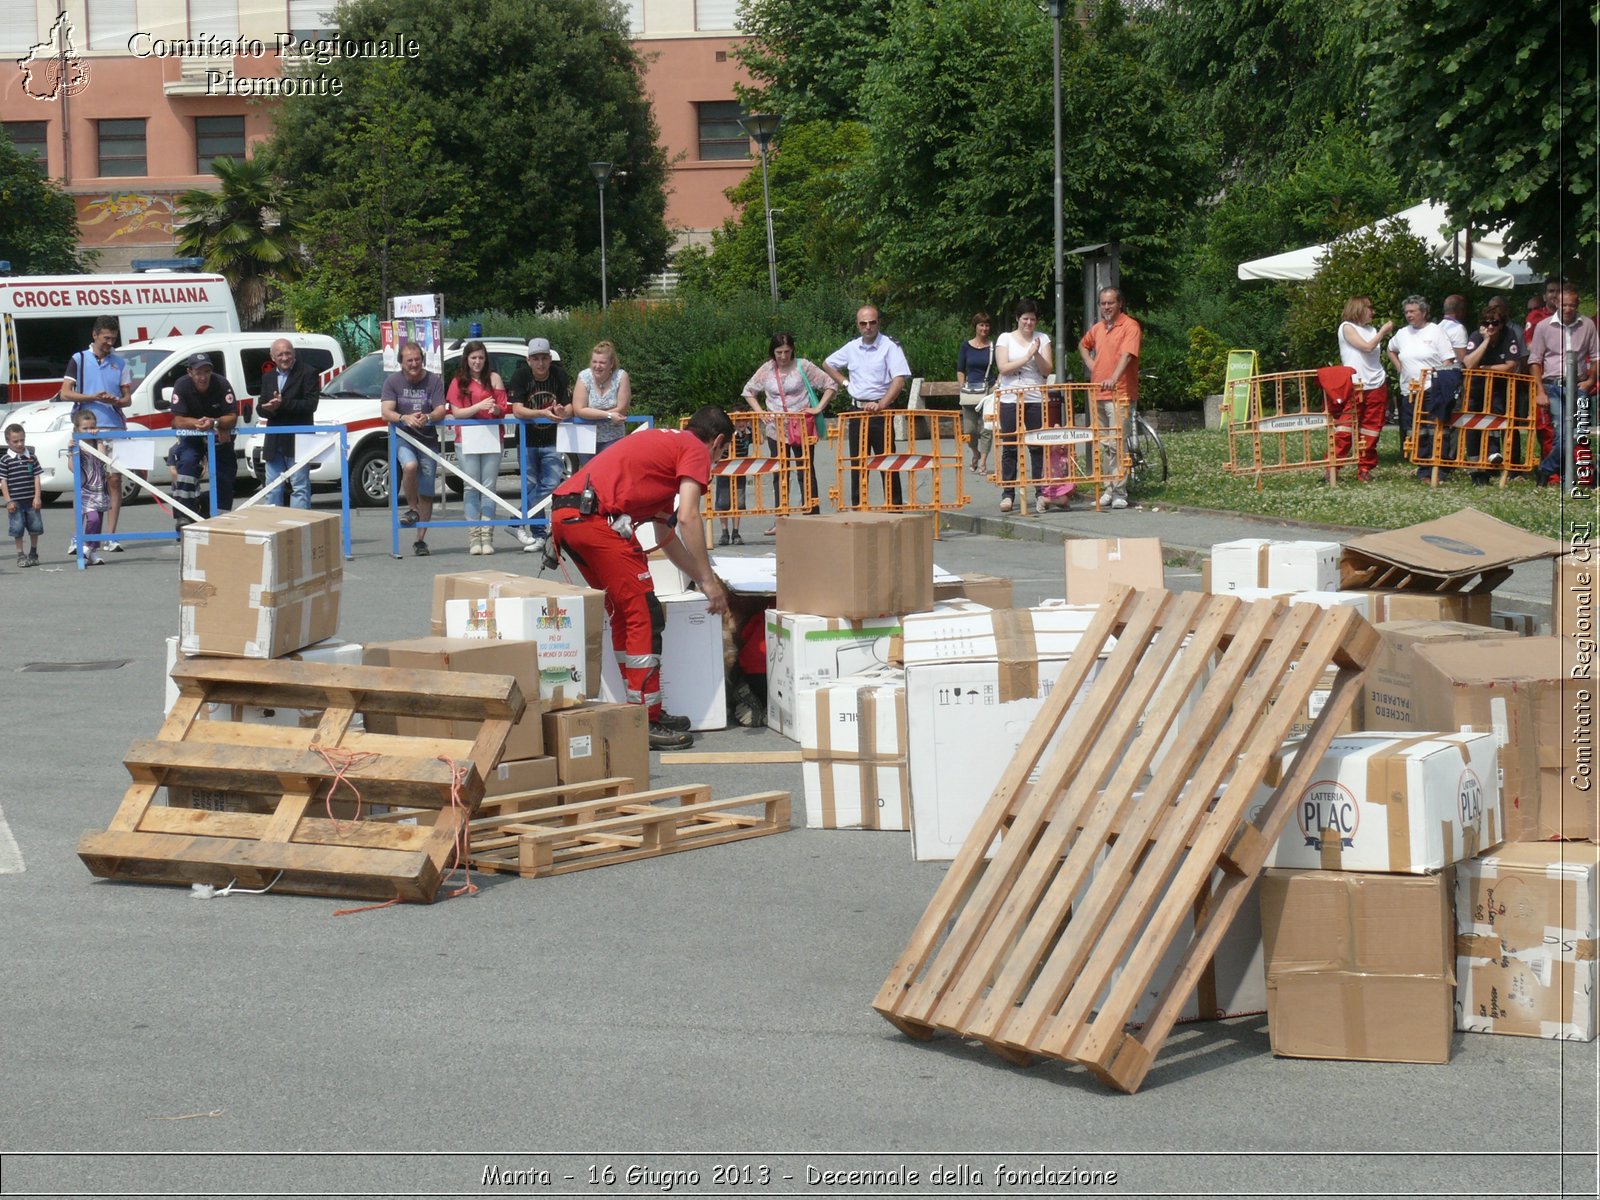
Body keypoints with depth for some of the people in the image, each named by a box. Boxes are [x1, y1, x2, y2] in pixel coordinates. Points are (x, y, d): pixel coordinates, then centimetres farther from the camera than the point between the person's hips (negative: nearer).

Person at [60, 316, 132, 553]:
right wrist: (93, 397, -13)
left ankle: (110, 536, 1)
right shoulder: (79, 360, 6)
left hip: (113, 427, 2)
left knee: (114, 480, -3)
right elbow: (65, 393, 1)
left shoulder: (120, 363, 13)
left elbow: (128, 398, 12)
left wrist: (117, 401, -11)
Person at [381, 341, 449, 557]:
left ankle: (420, 540, 9)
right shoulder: (393, 382, 0)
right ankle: (412, 509, -9)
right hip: (402, 437, -1)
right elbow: (386, 412, -9)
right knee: (410, 466, -33)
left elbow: (441, 411, -9)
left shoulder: (434, 381, -2)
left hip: (428, 439, 1)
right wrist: (404, 418, -30)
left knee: (426, 493, 1)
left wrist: (427, 417, -32)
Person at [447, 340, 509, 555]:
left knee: (489, 487, -1)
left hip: (491, 437, 0)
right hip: (467, 439, 0)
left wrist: (495, 408, -18)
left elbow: (504, 408, 5)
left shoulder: (494, 378, 7)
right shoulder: (459, 382, 6)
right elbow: (456, 412, -2)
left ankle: (487, 537, -2)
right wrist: (479, 406, -16)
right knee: (472, 488, -1)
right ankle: (475, 537, -1)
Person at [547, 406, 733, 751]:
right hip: (596, 516, -10)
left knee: (623, 613, 19)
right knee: (645, 616, -4)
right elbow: (687, 518, -8)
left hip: (562, 514, 10)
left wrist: (701, 578, 43)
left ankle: (641, 710, 23)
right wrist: (709, 581, -5)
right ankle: (647, 722, -3)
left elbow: (664, 534, 39)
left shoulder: (666, 443, 34)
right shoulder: (697, 451, 7)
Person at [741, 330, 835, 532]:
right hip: (776, 429, 3)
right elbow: (748, 391, 17)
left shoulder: (803, 366, -4)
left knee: (806, 473, -1)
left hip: (802, 427, -3)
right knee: (779, 475, 6)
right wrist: (760, 412, 4)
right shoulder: (766, 370, 5)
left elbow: (831, 385, -1)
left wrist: (818, 408, -9)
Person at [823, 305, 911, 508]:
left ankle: (894, 508, -1)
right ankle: (857, 509, 14)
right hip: (857, 410, 5)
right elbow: (827, 364, 26)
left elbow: (899, 380, -18)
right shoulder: (851, 347, 9)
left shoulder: (890, 346, -8)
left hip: (881, 410, -5)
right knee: (857, 463, 8)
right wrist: (844, 383, 12)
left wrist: (881, 405, -29)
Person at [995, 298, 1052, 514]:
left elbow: (1047, 369, 2)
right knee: (1009, 447, 0)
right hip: (1010, 399, -1)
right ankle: (1008, 494, 2)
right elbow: (1003, 368, -7)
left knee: (1038, 446, -2)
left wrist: (1037, 354, -14)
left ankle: (1042, 492, 1)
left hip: (1035, 399, 1)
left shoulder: (1042, 339, 9)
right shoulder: (1006, 339, 5)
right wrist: (1027, 356, -12)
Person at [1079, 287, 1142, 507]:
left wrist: (1114, 378, -35)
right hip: (1097, 394, 7)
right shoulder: (1097, 328, 15)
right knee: (1102, 445, 10)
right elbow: (1083, 345, 36)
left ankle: (1119, 492, -12)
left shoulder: (1130, 326, -7)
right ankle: (1109, 488, 16)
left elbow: (1127, 355, -21)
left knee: (1116, 444, -13)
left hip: (1119, 394, -7)